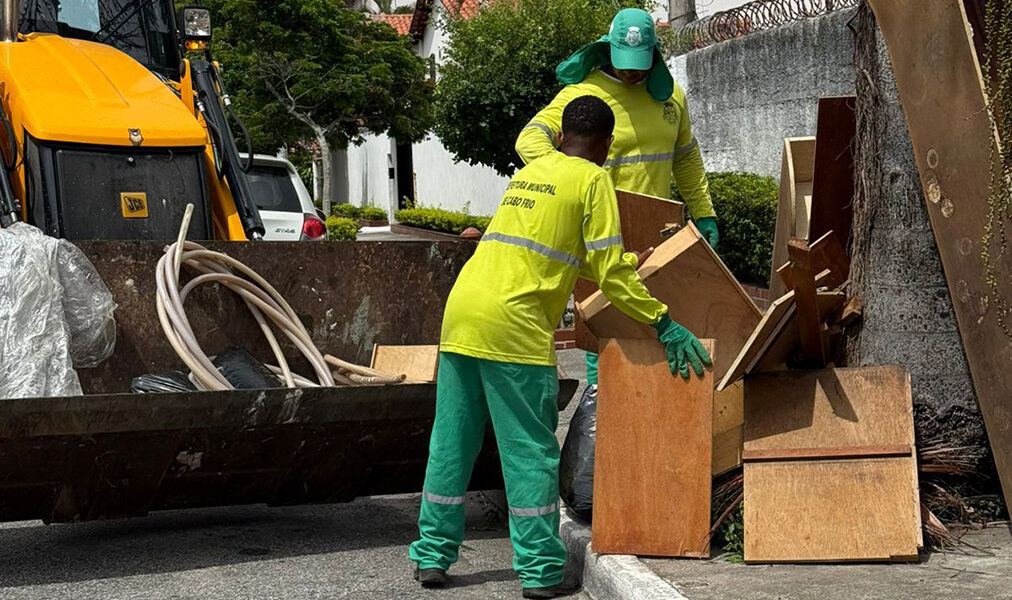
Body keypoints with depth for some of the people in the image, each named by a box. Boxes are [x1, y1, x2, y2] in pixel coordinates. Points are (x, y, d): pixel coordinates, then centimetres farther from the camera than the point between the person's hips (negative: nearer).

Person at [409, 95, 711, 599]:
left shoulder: (529, 171, 23)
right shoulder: (592, 181, 2)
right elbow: (610, 271, -4)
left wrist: (631, 259, 42)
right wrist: (664, 324, 3)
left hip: (461, 309, 7)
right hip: (513, 325, -7)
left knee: (451, 442, 12)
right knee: (531, 452, 0)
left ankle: (431, 556, 18)